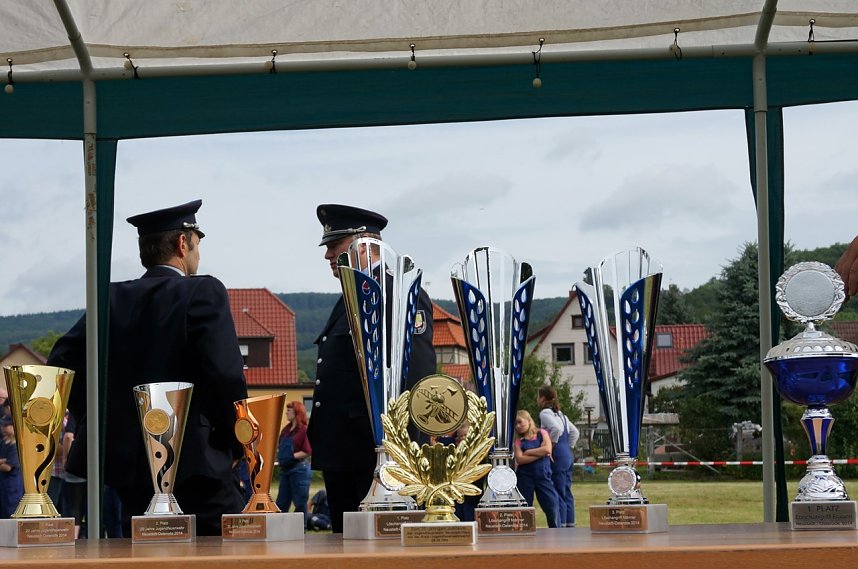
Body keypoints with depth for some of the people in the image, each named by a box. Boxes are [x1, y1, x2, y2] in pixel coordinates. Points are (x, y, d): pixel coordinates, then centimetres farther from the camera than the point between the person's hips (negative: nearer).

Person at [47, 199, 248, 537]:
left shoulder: (112, 299, 10)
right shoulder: (204, 293, -6)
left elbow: (63, 361, 5)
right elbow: (226, 374, -16)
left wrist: (103, 425, 13)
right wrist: (237, 444, -2)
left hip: (123, 459, 6)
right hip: (194, 464, -6)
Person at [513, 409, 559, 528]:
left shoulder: (542, 433, 6)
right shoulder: (518, 440, 6)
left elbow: (547, 449, -11)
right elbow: (519, 459, -10)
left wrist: (528, 452, -7)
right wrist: (539, 454, -12)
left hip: (543, 475, -1)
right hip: (525, 477, 1)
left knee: (551, 504, -4)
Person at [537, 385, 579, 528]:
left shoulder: (545, 413, -9)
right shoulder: (559, 413, 18)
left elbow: (556, 429, -26)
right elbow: (575, 432, 21)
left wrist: (552, 445, -15)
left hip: (558, 457, -9)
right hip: (568, 455, 9)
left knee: (558, 494, -7)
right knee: (567, 493, 11)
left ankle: (561, 525, -9)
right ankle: (570, 524, 14)